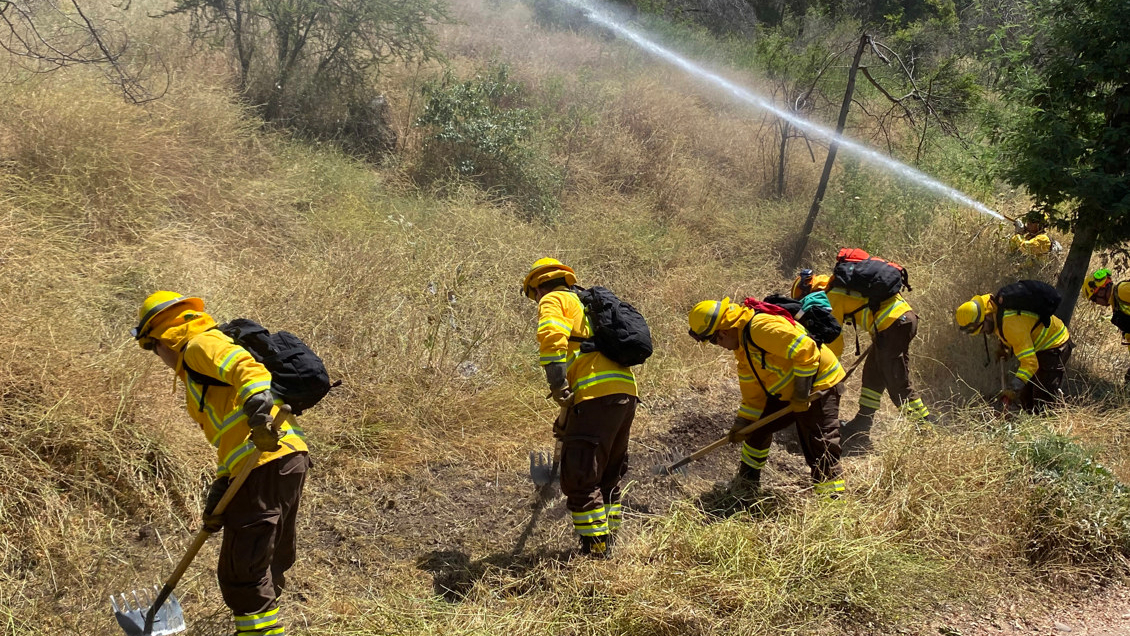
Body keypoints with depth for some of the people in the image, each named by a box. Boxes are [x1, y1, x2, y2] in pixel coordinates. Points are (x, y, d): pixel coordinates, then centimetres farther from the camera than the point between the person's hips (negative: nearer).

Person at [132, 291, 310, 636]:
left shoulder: (202, 345, 1)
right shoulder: (200, 373, 31)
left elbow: (247, 367, -21)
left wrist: (259, 405, -39)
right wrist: (219, 489, 16)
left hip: (266, 465, -10)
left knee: (242, 573, -6)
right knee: (270, 566, 21)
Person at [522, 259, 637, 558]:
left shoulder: (553, 300, 8)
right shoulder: (588, 302, 33)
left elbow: (552, 337, -15)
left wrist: (559, 386, -18)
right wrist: (567, 419, 31)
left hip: (597, 395, -9)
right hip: (626, 391, 9)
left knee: (580, 479, -4)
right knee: (609, 475, 19)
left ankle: (596, 551, -4)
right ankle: (609, 542, 24)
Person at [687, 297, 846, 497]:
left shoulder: (762, 327, -26)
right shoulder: (741, 346, 8)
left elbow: (806, 352, -30)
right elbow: (752, 388, 16)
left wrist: (802, 394, -22)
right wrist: (742, 423, 14)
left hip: (817, 385, -10)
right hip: (786, 391, 11)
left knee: (820, 449, -11)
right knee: (756, 427, 17)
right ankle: (746, 482, 32)